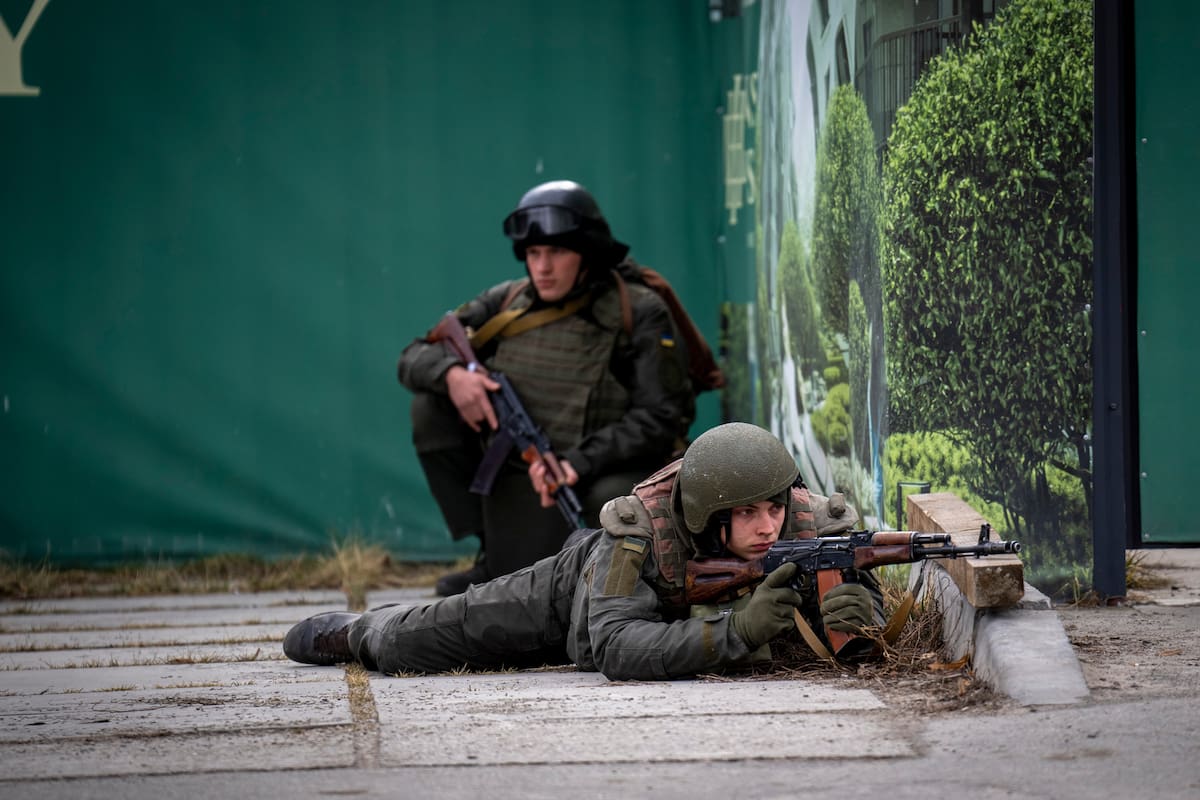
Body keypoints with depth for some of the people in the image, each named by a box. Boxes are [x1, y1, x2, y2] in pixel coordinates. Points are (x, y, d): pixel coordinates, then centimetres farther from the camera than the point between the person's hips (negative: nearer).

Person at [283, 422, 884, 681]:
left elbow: (862, 595, -29)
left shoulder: (804, 524, -37)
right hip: (580, 591, -4)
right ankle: (353, 631, 47)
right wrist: (736, 630, -68)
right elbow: (616, 650, -55)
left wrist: (849, 610, -56)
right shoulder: (641, 528, -47)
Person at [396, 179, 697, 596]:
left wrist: (579, 463, -28)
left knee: (615, 496, -39)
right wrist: (451, 374, -20)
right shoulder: (506, 303, 3)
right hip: (517, 482, 5)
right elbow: (415, 357, 6)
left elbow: (662, 417, -15)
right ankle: (491, 556, 2)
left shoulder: (639, 313, -9)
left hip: (602, 472, -5)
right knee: (432, 405, -10)